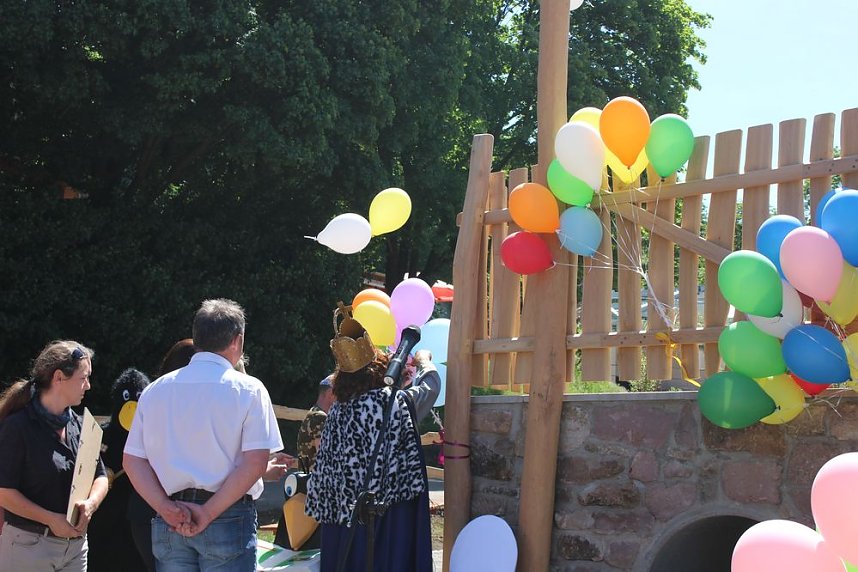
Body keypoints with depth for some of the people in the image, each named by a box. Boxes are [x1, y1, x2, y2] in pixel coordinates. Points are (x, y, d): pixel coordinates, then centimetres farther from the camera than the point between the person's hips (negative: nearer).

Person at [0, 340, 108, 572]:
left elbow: (100, 477, 12)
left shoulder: (79, 426, 9)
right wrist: (51, 519, -18)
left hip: (76, 544, 6)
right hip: (28, 543, -6)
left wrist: (90, 504, -9)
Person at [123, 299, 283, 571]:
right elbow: (255, 462, -13)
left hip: (169, 523, 4)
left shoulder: (156, 390, 9)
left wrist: (166, 509, -6)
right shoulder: (248, 390, -3)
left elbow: (132, 461, 4)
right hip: (229, 518, -4)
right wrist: (209, 513, -12)